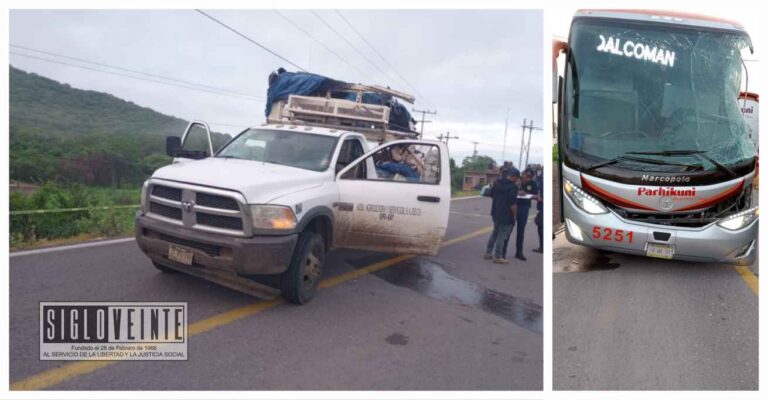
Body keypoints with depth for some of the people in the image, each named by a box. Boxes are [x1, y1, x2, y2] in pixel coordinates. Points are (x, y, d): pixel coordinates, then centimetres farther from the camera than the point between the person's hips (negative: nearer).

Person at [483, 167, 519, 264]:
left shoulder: (497, 183, 6)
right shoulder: (512, 187, -19)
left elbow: (492, 194, 20)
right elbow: (513, 203, -22)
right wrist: (515, 215, -9)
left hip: (495, 213, 8)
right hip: (506, 215, -8)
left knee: (495, 232, 21)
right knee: (502, 236, 1)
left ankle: (488, 253, 24)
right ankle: (498, 257, 7)